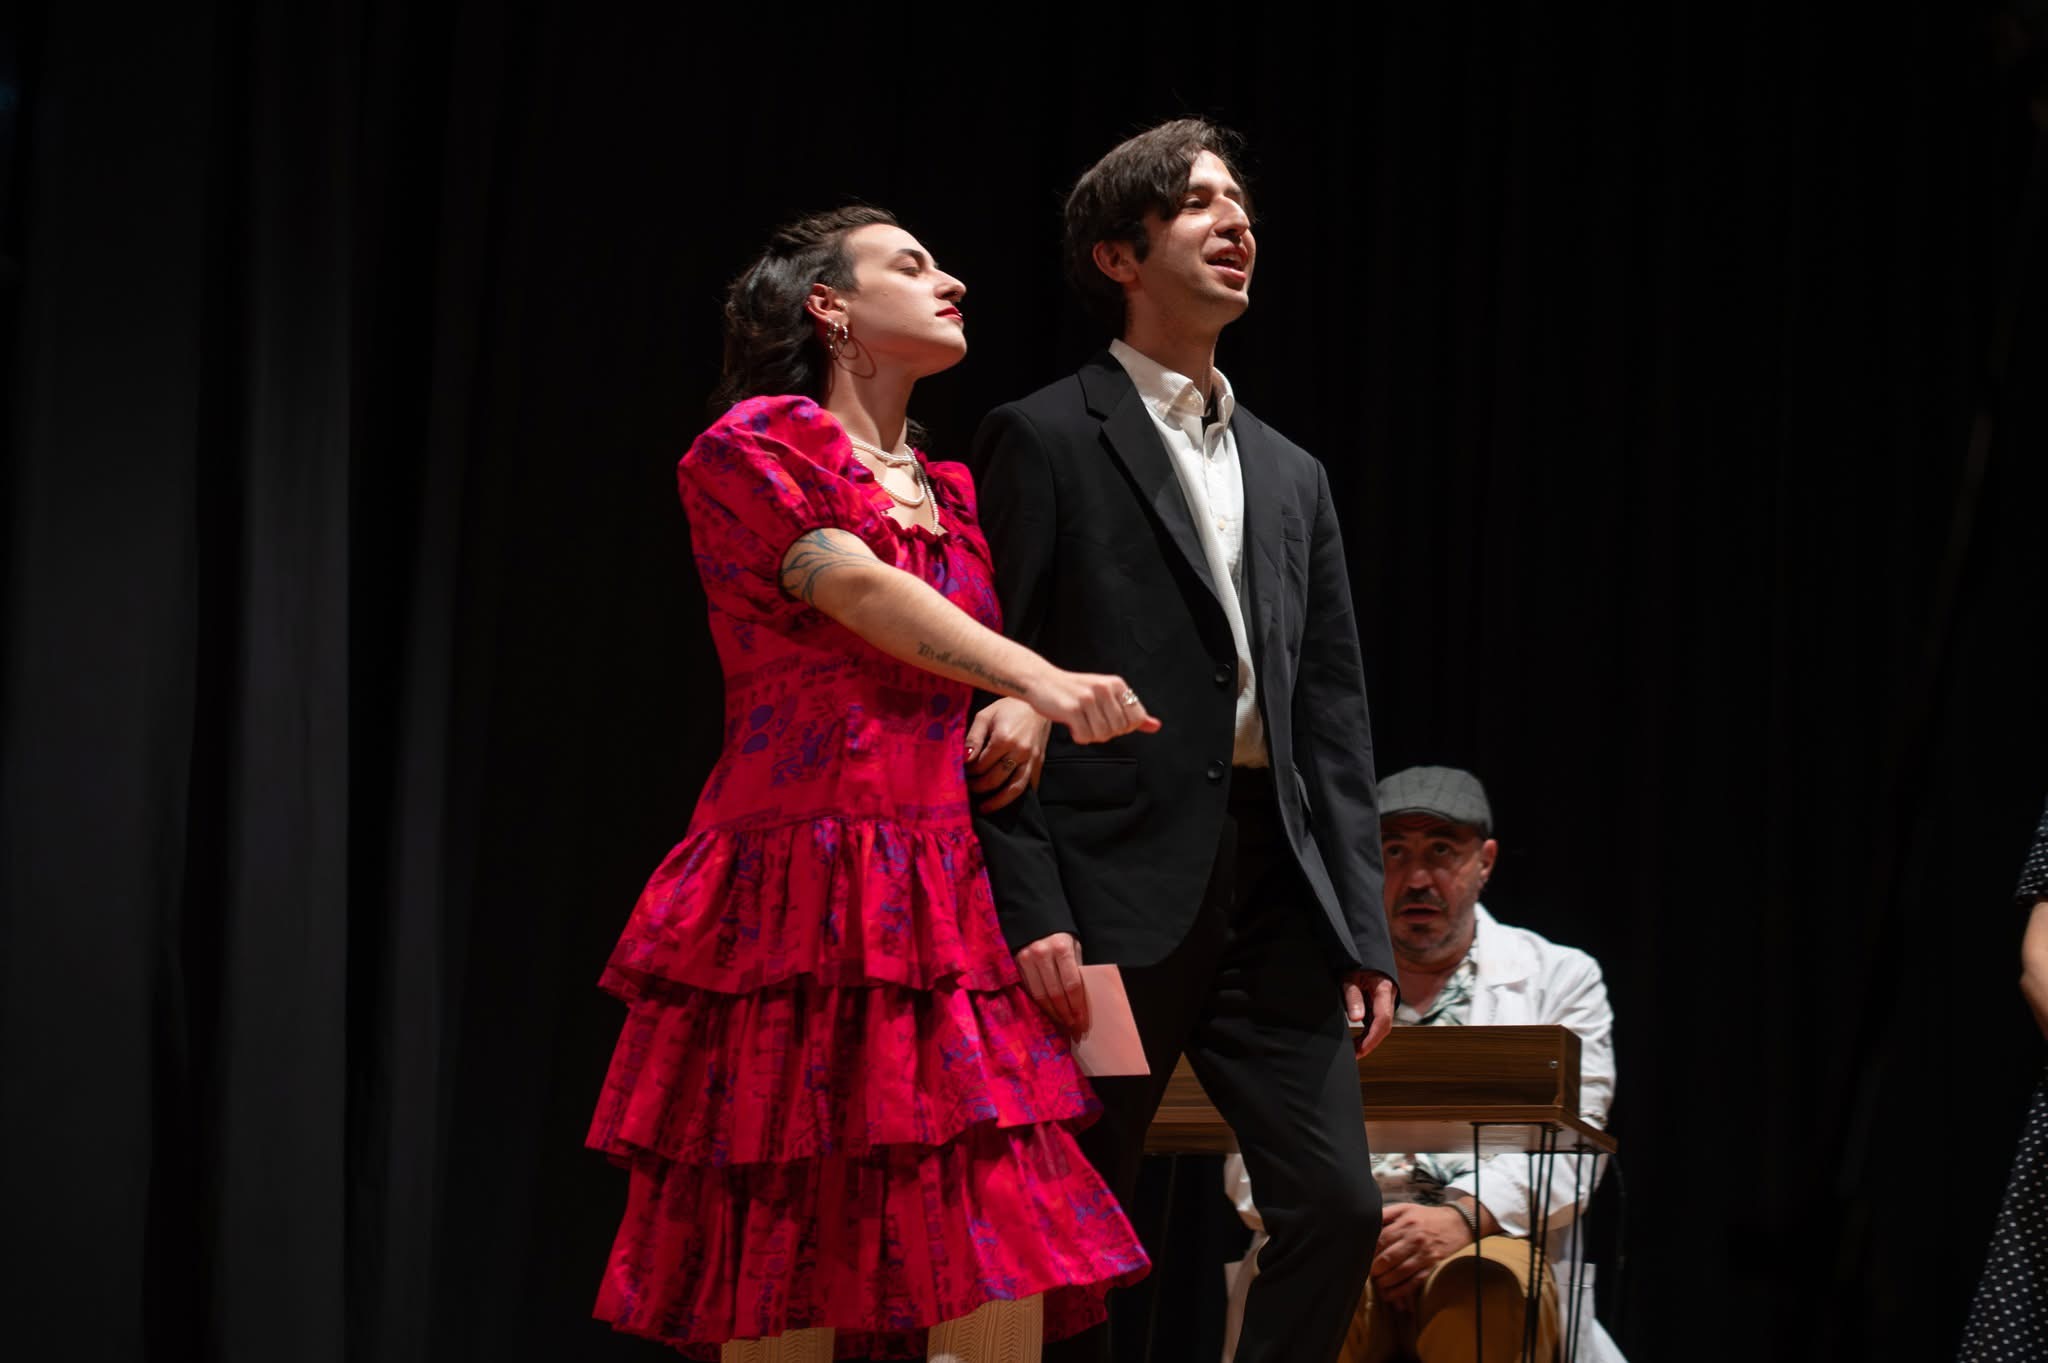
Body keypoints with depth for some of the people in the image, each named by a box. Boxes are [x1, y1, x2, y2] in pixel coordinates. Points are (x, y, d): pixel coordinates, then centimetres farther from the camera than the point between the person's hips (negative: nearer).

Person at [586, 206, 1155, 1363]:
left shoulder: (954, 494, 22)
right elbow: (855, 588, -14)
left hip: (951, 911, 6)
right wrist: (1041, 679, -27)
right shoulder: (755, 445, 3)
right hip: (805, 906, -6)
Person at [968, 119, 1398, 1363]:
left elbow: (1336, 717, 17)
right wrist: (1030, 915, -15)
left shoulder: (1293, 476, 20)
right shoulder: (1044, 441, 1)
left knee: (1338, 1208, -2)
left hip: (1276, 893, 6)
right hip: (1113, 893, -5)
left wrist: (1364, 933, 8)